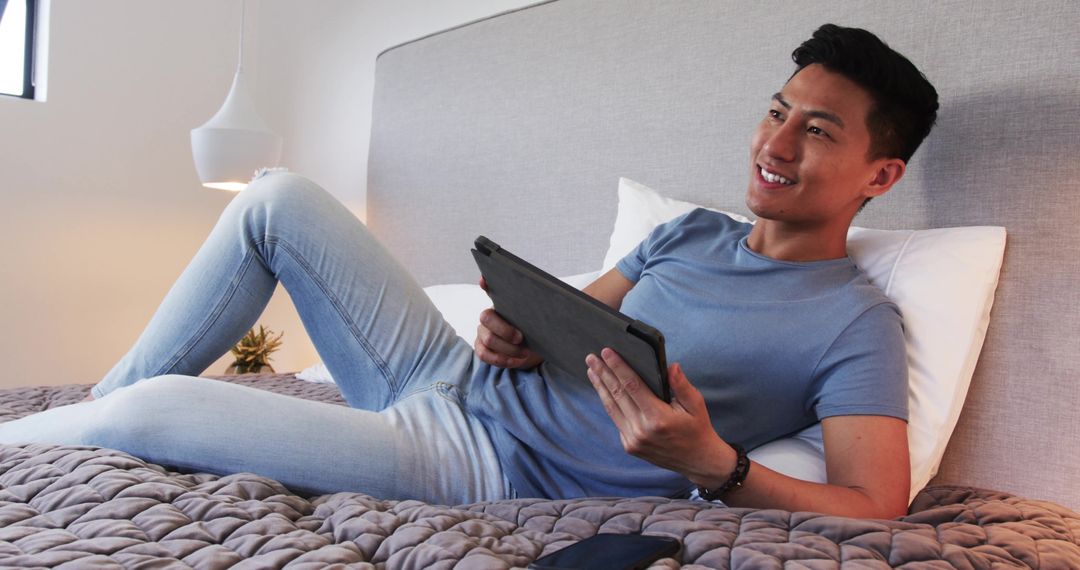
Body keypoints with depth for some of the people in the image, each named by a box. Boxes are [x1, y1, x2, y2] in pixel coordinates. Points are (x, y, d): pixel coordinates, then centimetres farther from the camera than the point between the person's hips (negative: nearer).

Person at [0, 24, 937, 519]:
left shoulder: (857, 323, -8)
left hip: (488, 466, -7)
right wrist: (516, 335, -9)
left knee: (150, 415, -18)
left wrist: (713, 466, -31)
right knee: (279, 200, 3)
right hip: (457, 378, 7)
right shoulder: (692, 233, 12)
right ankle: (92, 410, 15)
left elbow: (876, 507, -16)